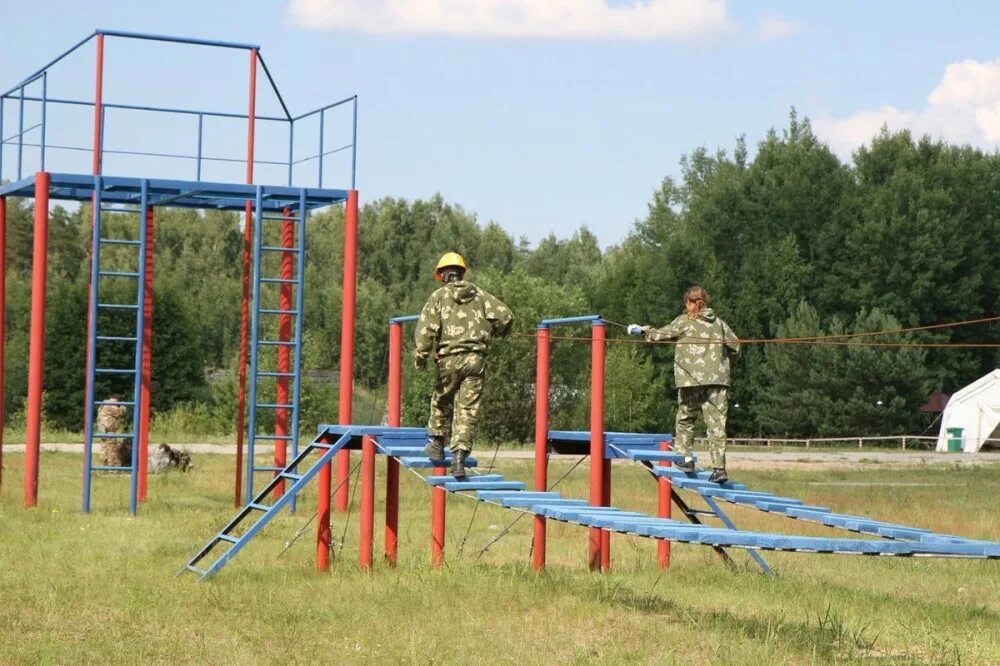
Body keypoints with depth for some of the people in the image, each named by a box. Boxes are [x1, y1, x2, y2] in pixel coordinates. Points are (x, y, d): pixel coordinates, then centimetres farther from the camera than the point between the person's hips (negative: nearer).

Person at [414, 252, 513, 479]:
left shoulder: (439, 296, 3)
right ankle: (459, 455, -6)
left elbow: (427, 328, -10)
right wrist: (498, 331, 23)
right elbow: (505, 315, 2)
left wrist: (420, 355, -7)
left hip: (450, 358, -2)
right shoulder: (479, 294, 11)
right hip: (476, 358, 2)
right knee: (468, 409, 2)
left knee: (441, 401, 20)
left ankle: (437, 444, 32)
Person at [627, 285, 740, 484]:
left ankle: (686, 458, 13)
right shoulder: (718, 322, 11)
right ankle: (719, 467, -7)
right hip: (718, 379, 3)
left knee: (685, 418, 16)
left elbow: (661, 334, 6)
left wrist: (642, 330, 22)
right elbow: (735, 345, 12)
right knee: (716, 423, 0)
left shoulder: (684, 321, 0)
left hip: (691, 379, -3)